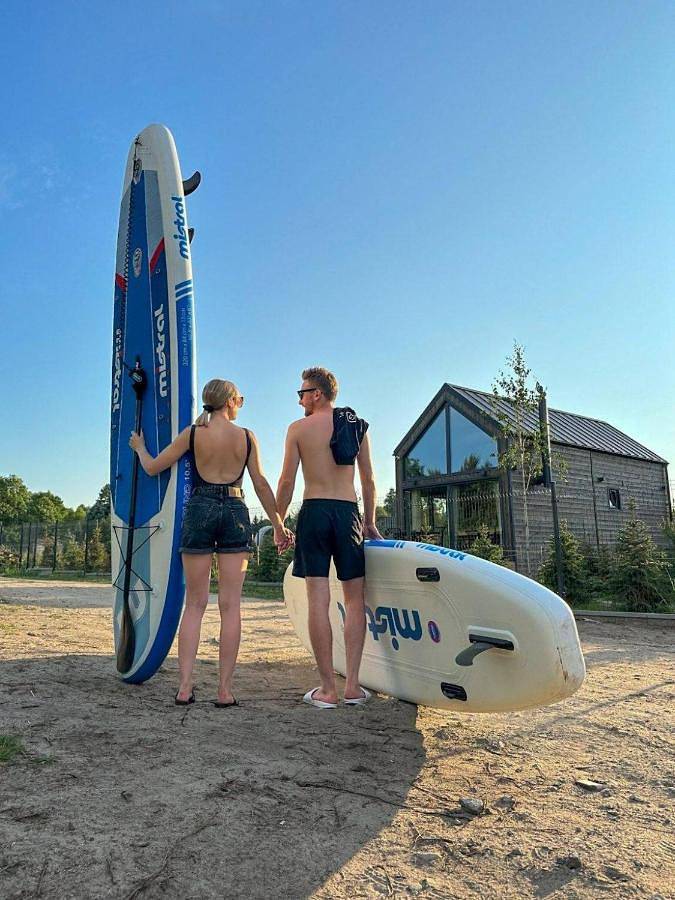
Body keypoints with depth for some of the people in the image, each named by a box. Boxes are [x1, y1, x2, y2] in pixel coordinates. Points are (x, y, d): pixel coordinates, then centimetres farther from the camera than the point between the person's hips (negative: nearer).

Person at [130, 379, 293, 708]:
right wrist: (278, 525, 14)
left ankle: (185, 686, 6)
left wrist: (139, 447, 30)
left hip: (200, 510, 0)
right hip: (235, 512, 0)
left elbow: (153, 467, 9)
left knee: (194, 604, 8)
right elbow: (261, 484, 6)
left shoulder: (192, 433, 3)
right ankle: (225, 689, 5)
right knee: (230, 605, 3)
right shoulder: (247, 436, 4)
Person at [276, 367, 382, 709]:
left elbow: (287, 480, -1)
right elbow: (369, 480, 10)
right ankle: (352, 685, 8)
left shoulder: (299, 428, 3)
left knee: (318, 600, 0)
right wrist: (369, 522, 19)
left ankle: (327, 689, 3)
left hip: (314, 512, -2)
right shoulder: (358, 426, 10)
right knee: (354, 598, 8)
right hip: (348, 513, 2)